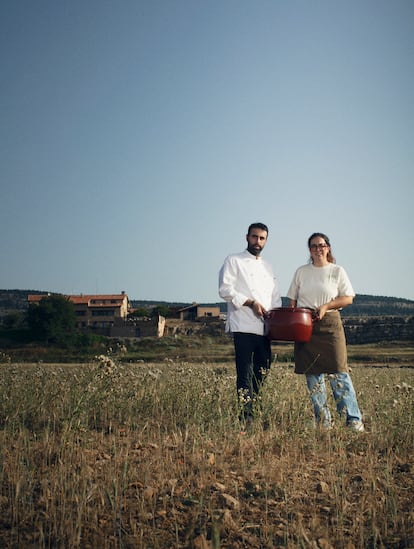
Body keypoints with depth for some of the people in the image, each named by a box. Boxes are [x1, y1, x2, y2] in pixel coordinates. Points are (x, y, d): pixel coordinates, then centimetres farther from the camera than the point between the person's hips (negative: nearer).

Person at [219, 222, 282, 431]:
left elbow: (275, 296, 25)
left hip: (264, 327, 6)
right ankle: (245, 419, -8)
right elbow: (225, 290, -6)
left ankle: (251, 413, 15)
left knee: (261, 373, 6)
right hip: (243, 326, -6)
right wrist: (250, 303, -12)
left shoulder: (267, 266, 23)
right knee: (245, 374, -10)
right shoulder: (233, 261, 5)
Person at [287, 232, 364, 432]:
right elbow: (292, 300, 14)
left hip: (330, 324, -2)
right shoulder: (301, 272, 12)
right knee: (312, 373, 3)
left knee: (338, 371, -9)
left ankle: (354, 419, -1)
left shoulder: (337, 271, 6)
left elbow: (348, 298, 1)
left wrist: (326, 306, -12)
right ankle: (323, 421, 11)